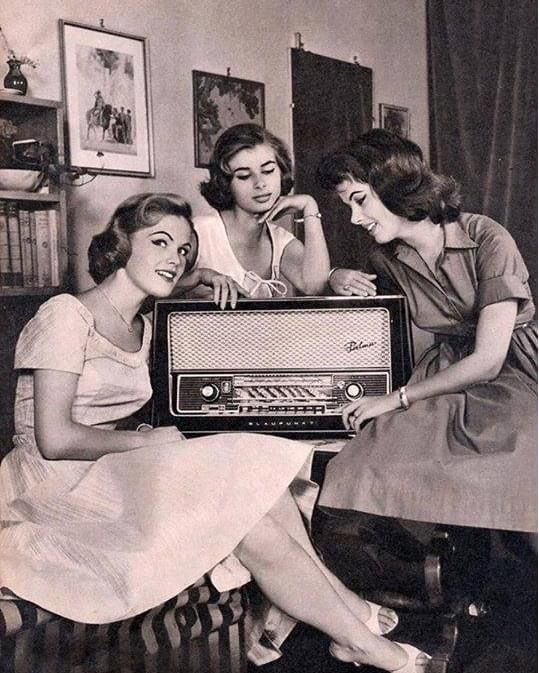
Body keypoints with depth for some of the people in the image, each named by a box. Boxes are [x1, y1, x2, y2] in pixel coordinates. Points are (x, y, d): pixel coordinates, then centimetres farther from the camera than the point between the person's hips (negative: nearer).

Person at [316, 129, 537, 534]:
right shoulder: (387, 259, 4)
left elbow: (488, 360, -17)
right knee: (367, 468, -23)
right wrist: (339, 282, 3)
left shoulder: (486, 238, -13)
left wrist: (397, 399, -12)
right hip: (445, 374, 4)